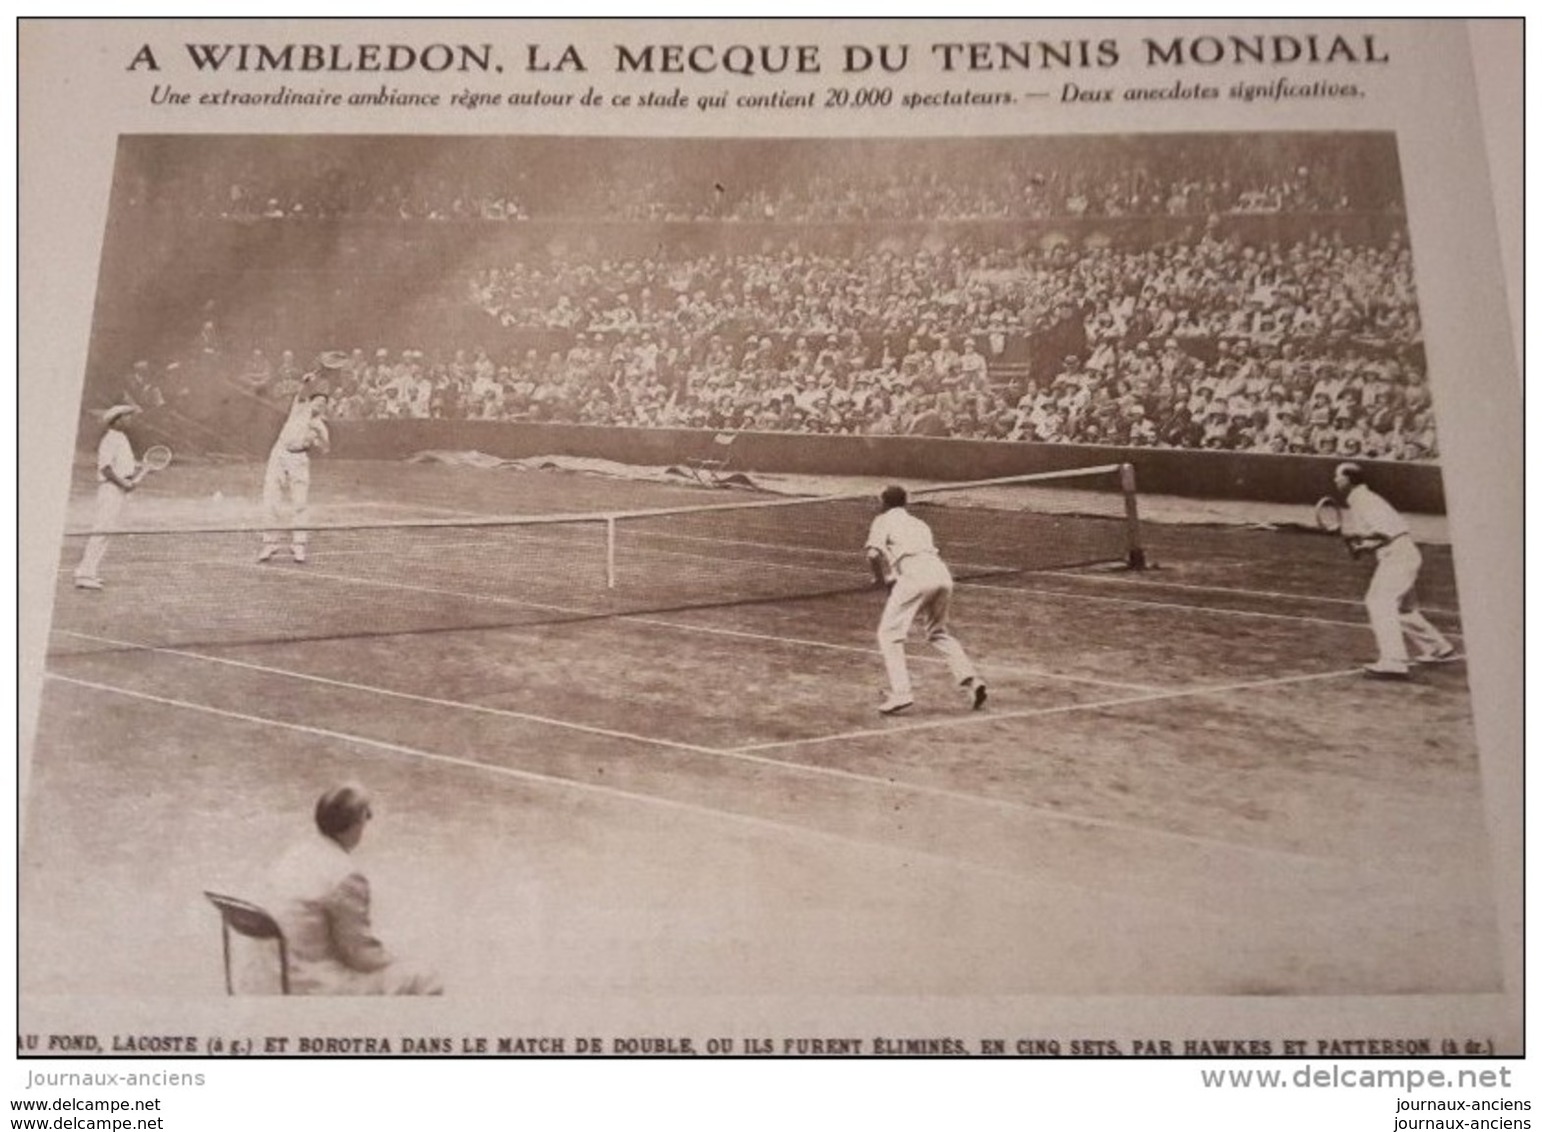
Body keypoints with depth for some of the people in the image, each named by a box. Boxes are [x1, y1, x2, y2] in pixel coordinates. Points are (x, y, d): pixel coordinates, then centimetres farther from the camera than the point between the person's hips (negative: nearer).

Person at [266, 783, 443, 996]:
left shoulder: (299, 850, 1)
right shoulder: (345, 877, -26)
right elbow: (363, 956, -17)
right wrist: (398, 965, 2)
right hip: (316, 987, -9)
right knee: (426, 983, -2)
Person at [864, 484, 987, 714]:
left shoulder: (883, 520, 16)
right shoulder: (919, 523, 34)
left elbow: (873, 553, -1)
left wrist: (882, 580, 13)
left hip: (914, 573, -6)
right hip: (942, 574, 6)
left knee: (889, 634, 2)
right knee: (938, 632, 24)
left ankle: (900, 693, -12)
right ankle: (970, 679, 11)